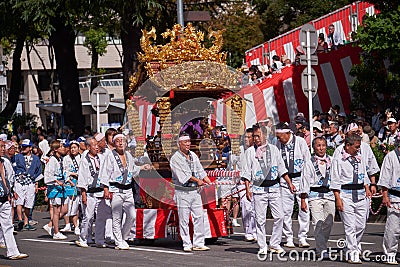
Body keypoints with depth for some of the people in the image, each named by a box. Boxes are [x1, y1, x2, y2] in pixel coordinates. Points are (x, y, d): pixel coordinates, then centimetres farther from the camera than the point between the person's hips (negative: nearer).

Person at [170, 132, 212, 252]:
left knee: (199, 216, 3)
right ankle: (187, 244, 3)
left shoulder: (193, 156, 14)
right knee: (184, 219, -2)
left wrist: (210, 183, 1)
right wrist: (197, 181, -8)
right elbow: (183, 175, -13)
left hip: (195, 191, 6)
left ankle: (198, 243, 9)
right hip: (182, 192, -6)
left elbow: (201, 171, 13)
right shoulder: (175, 158, -7)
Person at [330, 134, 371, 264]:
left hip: (360, 194, 6)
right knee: (350, 226, -6)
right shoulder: (338, 159, -4)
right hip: (346, 195, -6)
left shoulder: (360, 159, 14)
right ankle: (353, 254, -2)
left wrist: (367, 189, 7)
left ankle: (354, 245, 29)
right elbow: (335, 180, -6)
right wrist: (338, 198, -11)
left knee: (361, 225, 7)